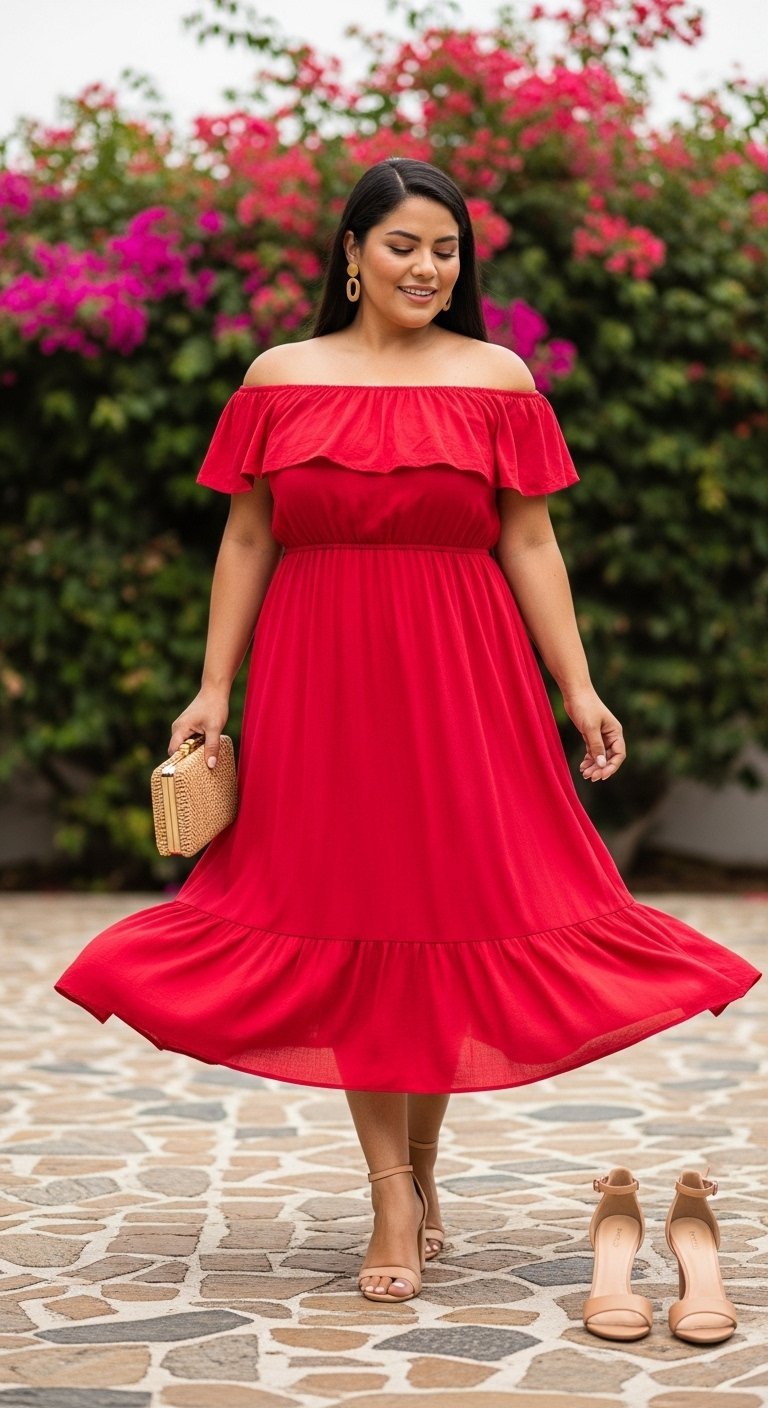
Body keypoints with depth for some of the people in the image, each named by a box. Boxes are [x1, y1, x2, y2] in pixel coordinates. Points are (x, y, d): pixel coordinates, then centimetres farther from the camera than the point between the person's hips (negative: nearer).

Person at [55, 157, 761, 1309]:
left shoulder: (498, 378, 5)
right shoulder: (281, 376, 6)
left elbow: (529, 544, 3)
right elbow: (247, 541, 7)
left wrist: (579, 691, -2)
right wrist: (214, 688, 2)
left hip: (461, 678, 0)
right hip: (319, 677, 1)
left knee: (451, 909, 1)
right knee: (344, 913, 0)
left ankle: (422, 1168, 20)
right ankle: (393, 1195, 6)